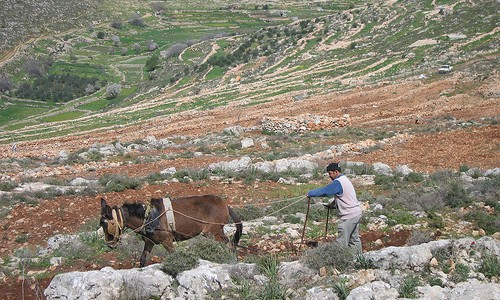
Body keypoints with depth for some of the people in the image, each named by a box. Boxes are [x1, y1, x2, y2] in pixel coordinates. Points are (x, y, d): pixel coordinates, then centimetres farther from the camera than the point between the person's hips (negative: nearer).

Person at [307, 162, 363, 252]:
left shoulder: (338, 182, -17)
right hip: (356, 213, 10)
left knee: (342, 241, -6)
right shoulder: (345, 179, 15)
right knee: (354, 239, 16)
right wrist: (332, 204, 12)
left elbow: (325, 191, -18)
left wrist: (310, 193, -8)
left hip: (349, 215, -10)